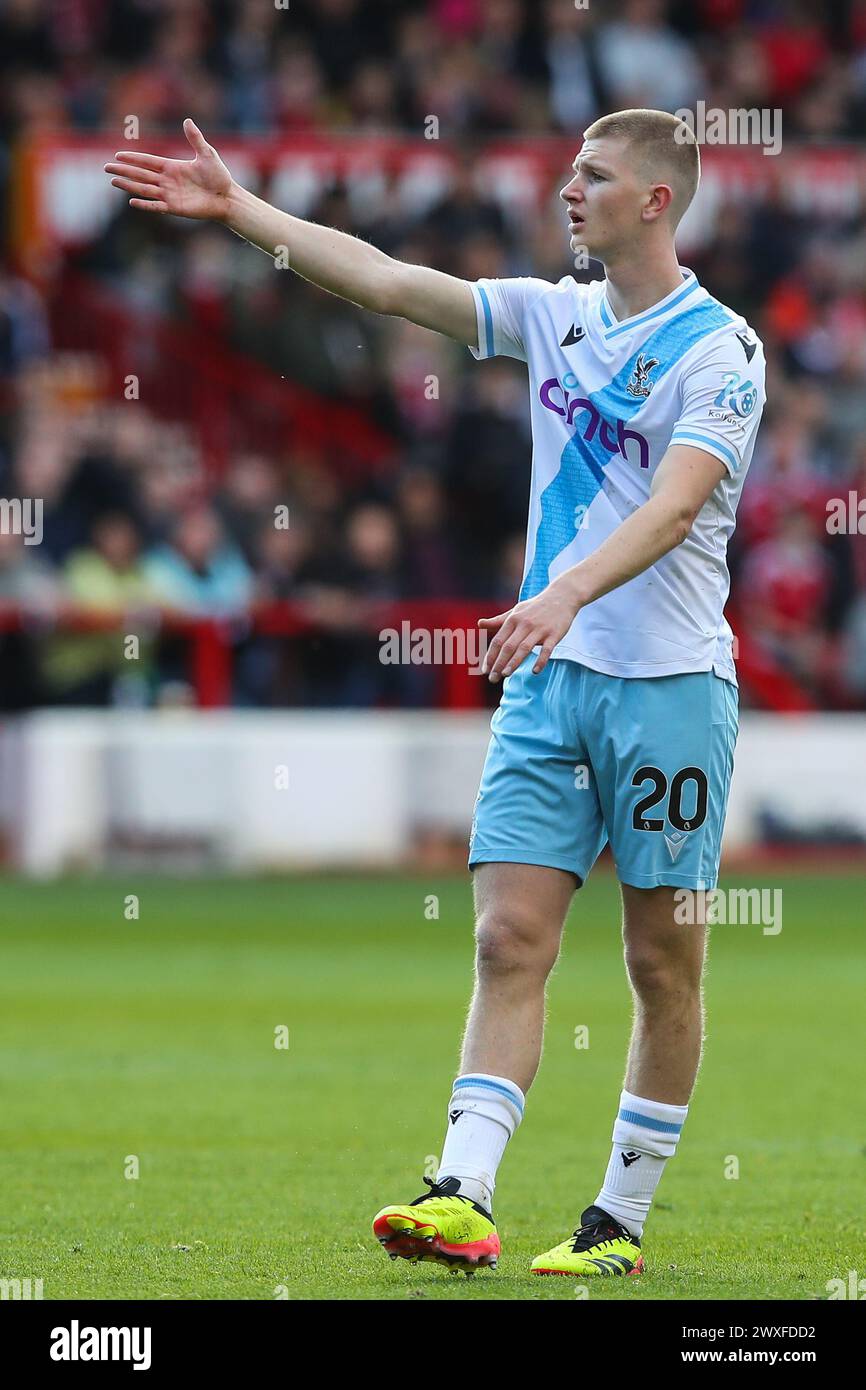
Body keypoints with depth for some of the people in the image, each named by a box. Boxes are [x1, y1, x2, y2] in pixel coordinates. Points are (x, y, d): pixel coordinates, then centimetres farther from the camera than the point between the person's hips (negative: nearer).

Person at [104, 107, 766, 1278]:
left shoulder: (719, 349, -8)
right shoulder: (551, 315, 10)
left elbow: (675, 505, -20)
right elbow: (390, 282, 7)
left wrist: (568, 592, -34)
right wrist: (237, 209, 2)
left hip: (670, 685, -5)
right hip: (549, 679, 5)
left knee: (663, 963, 2)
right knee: (509, 940, -6)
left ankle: (621, 1221, 9)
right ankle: (462, 1199, -13)